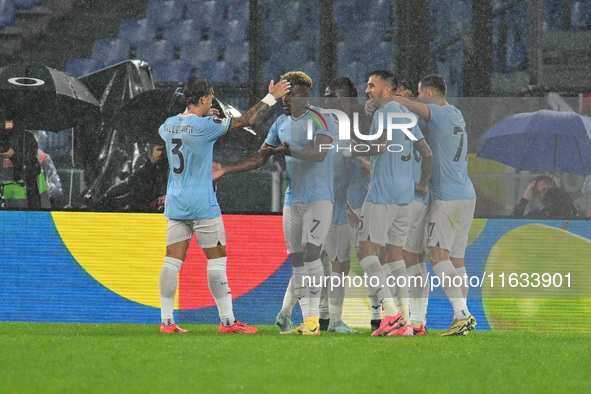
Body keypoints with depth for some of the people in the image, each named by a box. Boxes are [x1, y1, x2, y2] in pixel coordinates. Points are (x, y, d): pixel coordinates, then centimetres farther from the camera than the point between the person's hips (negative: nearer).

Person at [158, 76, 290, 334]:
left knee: (173, 260, 4)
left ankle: (166, 320, 0)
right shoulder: (204, 126, -14)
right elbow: (246, 120, -8)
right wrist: (271, 97, 3)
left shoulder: (169, 124, 6)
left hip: (175, 204, 6)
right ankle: (227, 321, 3)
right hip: (202, 205, -6)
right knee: (216, 258, 1)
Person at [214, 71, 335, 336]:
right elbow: (259, 158, 19)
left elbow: (319, 153, -23)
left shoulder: (322, 120, -7)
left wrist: (291, 151, -39)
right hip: (292, 199, 6)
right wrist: (224, 170, 11)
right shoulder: (281, 123, 14)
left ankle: (312, 320, -16)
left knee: (311, 254, -16)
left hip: (318, 197, -6)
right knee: (297, 260, 2)